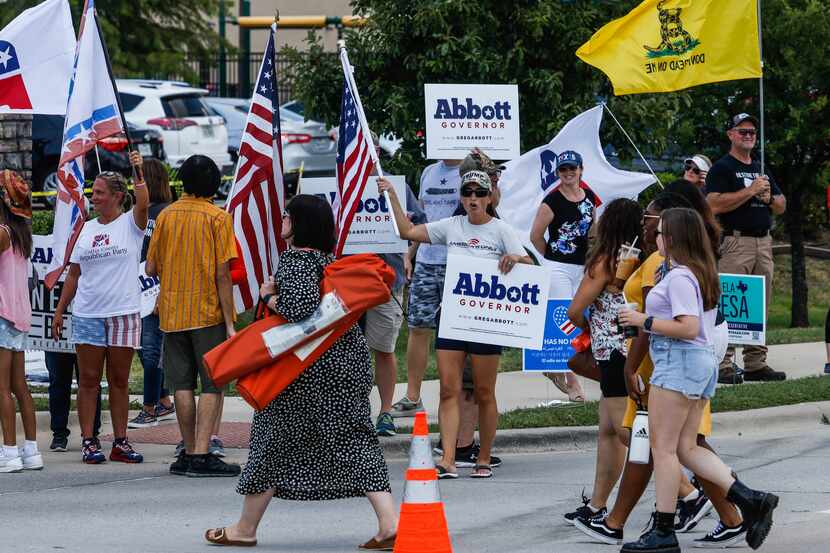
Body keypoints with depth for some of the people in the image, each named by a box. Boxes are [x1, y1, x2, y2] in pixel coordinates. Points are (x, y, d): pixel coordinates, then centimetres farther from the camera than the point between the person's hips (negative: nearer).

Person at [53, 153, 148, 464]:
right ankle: (88, 442, 1)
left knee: (119, 381, 4)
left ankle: (120, 442, 8)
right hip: (88, 315, 3)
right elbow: (74, 274, 14)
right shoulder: (86, 229, 11)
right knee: (89, 380, 0)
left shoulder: (131, 223, 0)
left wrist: (138, 173, -35)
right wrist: (60, 310, 11)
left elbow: (143, 204, -23)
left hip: (124, 313, -3)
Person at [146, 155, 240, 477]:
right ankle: (201, 456, -9)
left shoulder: (167, 215, 5)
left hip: (172, 314, 4)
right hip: (208, 314, -4)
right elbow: (222, 274, -12)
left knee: (182, 384, 8)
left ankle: (188, 452, 9)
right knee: (212, 385, -1)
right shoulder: (218, 218, -7)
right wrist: (229, 323, -9)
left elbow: (151, 268, 6)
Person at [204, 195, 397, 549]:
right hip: (350, 360, 7)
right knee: (355, 441, 5)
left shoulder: (295, 261, -15)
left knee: (274, 440, 6)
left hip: (310, 370, -7)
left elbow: (301, 309, -28)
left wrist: (270, 297, -10)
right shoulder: (329, 259, 11)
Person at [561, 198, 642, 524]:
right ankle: (597, 505, 17)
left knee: (632, 434, -6)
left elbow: (575, 311, -12)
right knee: (608, 431, 14)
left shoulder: (605, 262, -12)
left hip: (615, 354, -8)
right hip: (634, 352, 8)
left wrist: (587, 328, 10)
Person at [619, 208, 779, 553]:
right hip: (703, 360, 10)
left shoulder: (679, 278, -14)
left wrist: (644, 321, -15)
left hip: (678, 360, -10)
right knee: (686, 447, 11)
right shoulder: (702, 273, 16)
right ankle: (751, 501, 1)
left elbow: (688, 328, -22)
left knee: (663, 447, -4)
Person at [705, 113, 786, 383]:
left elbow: (781, 207, 24)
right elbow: (714, 205, -15)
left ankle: (756, 364, 12)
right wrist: (750, 191, -15)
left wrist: (769, 197, 0)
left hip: (763, 242, 8)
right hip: (735, 242, -8)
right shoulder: (722, 168, -2)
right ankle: (723, 366, -13)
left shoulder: (761, 169, 22)